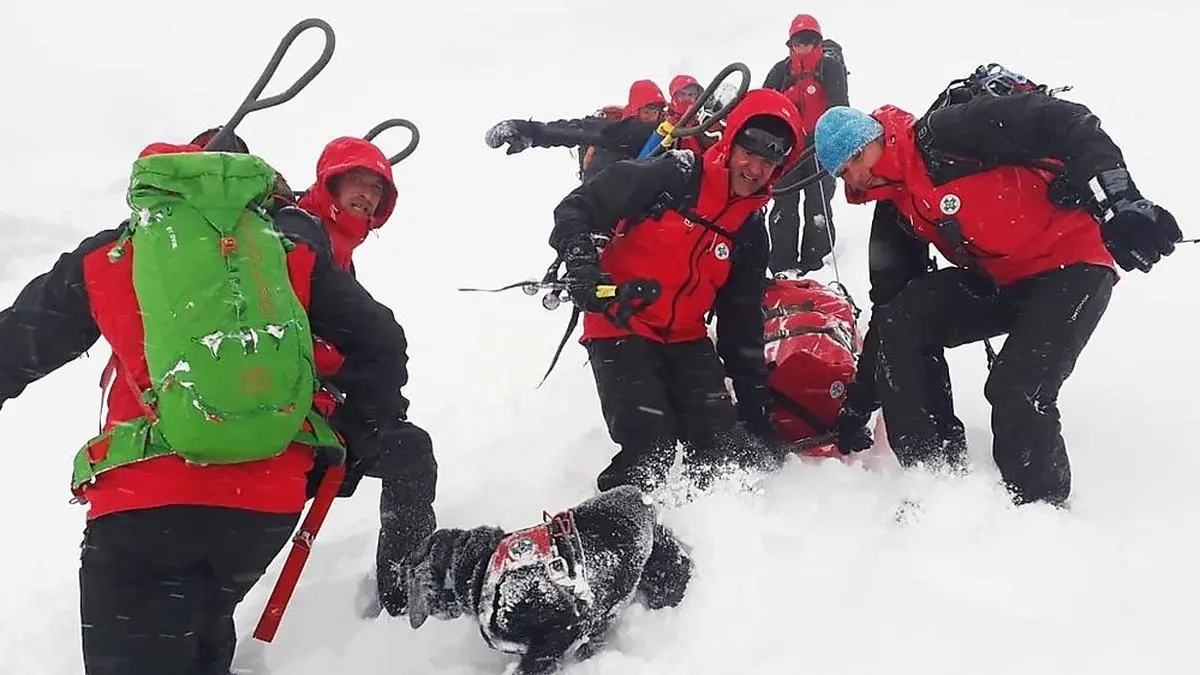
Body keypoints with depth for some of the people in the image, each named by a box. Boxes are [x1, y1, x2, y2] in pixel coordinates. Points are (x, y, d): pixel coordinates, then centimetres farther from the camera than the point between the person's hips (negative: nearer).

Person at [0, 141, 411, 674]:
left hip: (144, 501, -2)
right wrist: (356, 443, 22)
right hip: (269, 507, 3)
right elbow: (379, 346, 10)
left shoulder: (105, 258, 10)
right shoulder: (294, 249, 12)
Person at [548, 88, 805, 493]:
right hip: (620, 327, -6)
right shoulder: (671, 176, -11)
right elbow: (578, 207, -10)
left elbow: (742, 320, 14)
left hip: (686, 338, 6)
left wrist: (754, 397, 12)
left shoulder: (750, 229, 7)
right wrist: (581, 262, -28)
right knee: (651, 452, -15)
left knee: (725, 447, -3)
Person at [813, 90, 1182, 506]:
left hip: (1073, 263, -8)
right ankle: (933, 474, -3)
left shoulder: (949, 134, -18)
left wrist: (1119, 202, -35)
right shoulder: (895, 210, 6)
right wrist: (859, 401, 10)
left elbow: (1066, 125, -24)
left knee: (1016, 390, -23)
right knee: (898, 323, -10)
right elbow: (890, 303, 11)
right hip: (997, 282, 8)